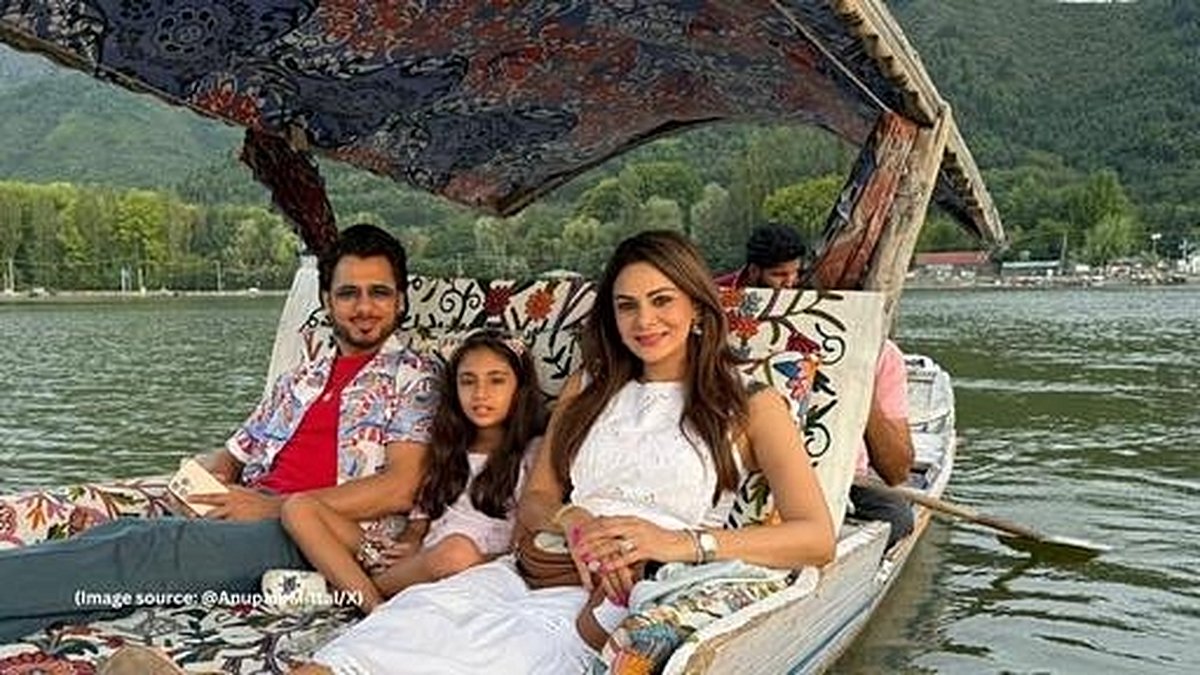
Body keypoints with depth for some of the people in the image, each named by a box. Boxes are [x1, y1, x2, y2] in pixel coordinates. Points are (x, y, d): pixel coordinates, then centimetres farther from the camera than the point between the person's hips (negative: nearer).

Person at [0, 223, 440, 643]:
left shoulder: (412, 378, 5)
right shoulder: (298, 381, 27)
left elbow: (399, 489, -9)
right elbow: (231, 455, 29)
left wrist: (271, 507, -12)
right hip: (251, 518, 6)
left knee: (152, 546, -29)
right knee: (120, 532, -24)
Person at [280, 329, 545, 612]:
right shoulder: (448, 451, 24)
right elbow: (420, 520, 19)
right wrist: (410, 545, -7)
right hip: (418, 563, 5)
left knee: (459, 550, -42)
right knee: (299, 507, -6)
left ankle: (340, 586, -16)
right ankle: (376, 608, -26)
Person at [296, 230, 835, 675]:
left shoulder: (750, 407, 10)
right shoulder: (588, 388, 25)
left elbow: (817, 539, -2)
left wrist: (684, 543, -16)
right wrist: (574, 521, -6)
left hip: (633, 601, -4)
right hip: (537, 571, 4)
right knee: (421, 608, -29)